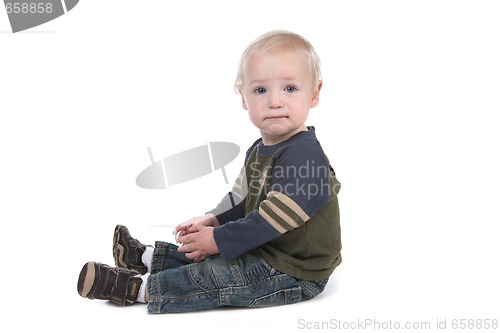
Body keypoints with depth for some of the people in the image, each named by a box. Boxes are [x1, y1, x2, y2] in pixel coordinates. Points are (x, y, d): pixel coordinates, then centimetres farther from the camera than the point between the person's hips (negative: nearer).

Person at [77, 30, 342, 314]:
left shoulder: (303, 156, -27)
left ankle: (137, 288, -4)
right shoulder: (260, 150, 7)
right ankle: (147, 257, 32)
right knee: (205, 256, 17)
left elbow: (273, 219, -28)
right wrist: (211, 220, 0)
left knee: (214, 278, -13)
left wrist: (219, 239, -20)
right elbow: (242, 198, 17)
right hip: (265, 250, 9)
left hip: (294, 276, -9)